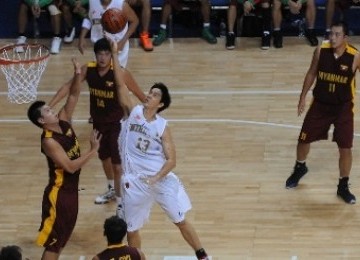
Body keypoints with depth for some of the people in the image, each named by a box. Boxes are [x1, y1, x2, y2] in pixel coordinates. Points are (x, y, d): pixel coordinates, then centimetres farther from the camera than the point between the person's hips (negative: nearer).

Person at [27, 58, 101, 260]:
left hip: (71, 189, 9)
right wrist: (93, 150, -29)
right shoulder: (49, 141, -24)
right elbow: (70, 166, -29)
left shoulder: (63, 121, -1)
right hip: (58, 193, -9)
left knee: (64, 235, 21)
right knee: (52, 242, -2)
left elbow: (74, 96, 0)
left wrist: (78, 75, -18)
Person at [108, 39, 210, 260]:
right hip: (135, 181, 1)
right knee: (132, 229, 8)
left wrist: (157, 177, -21)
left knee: (181, 221, 8)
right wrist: (115, 54, -10)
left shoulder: (162, 127, -2)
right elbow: (121, 84, -5)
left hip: (161, 179, -1)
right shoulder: (133, 112, 1)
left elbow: (171, 160, -4)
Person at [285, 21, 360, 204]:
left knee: (345, 148, -3)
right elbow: (312, 73, 3)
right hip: (320, 104, 2)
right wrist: (303, 97, 6)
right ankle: (299, 168, 42)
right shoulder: (321, 50, -13)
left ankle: (343, 186, 15)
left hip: (343, 107, -2)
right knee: (304, 140, 11)